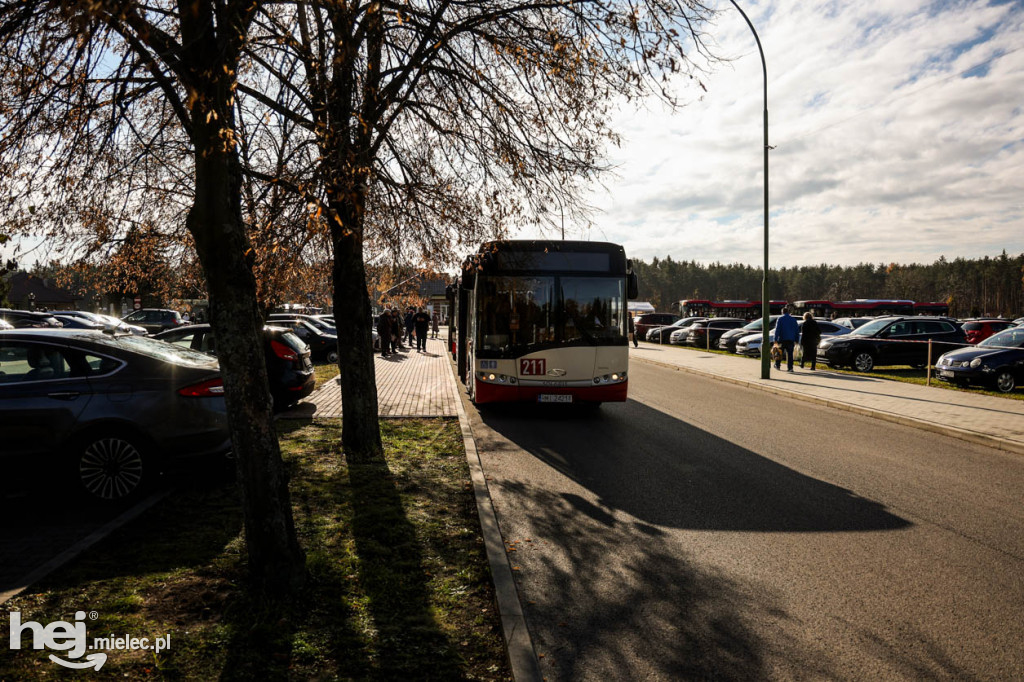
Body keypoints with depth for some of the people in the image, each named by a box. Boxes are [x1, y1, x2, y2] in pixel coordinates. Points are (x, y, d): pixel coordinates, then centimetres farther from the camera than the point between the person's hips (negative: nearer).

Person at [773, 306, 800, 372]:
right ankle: (790, 367, -4)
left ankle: (777, 365, 20)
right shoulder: (793, 319, 9)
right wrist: (796, 340, 14)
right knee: (790, 354, 2)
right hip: (791, 339, 3)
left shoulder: (780, 319, -4)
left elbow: (777, 330, -9)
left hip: (782, 339, -3)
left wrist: (775, 339, -8)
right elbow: (797, 330, 11)